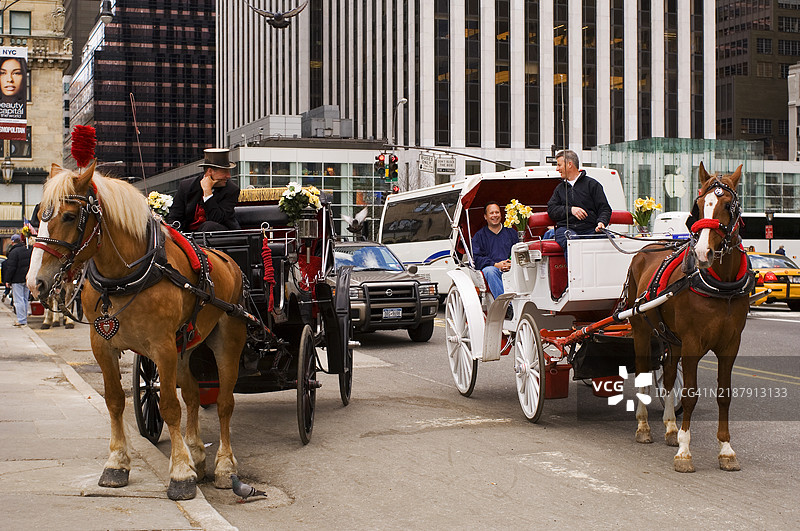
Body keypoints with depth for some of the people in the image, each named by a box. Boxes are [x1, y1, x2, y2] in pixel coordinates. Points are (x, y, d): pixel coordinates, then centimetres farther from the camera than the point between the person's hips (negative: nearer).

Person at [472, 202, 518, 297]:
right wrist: (496, 265, -11)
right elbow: (476, 258, 4)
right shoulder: (479, 236, 19)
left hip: (511, 269, 1)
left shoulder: (511, 233, 25)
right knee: (489, 271, -38)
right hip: (492, 268, -1)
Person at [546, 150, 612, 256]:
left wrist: (601, 222, -10)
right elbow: (551, 209, 16)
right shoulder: (560, 189, 29)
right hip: (565, 228, 1)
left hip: (589, 229, -1)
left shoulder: (592, 184, 17)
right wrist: (570, 210, -1)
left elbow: (604, 208, 11)